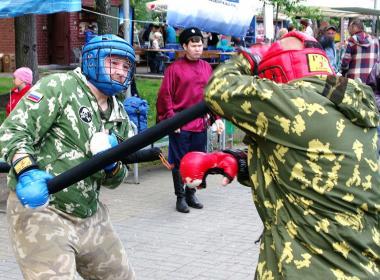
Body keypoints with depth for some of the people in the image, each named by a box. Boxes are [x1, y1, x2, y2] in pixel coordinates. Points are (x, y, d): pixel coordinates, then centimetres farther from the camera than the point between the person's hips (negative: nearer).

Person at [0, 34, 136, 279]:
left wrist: (112, 165, -7)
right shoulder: (58, 87, -8)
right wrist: (26, 173, -32)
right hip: (39, 208, -8)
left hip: (91, 217, 8)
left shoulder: (119, 116, 13)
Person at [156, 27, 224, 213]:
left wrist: (217, 118, 5)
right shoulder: (175, 68, -5)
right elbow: (165, 95, -5)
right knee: (179, 162, 2)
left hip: (200, 125, 5)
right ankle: (180, 197, 13)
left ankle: (191, 194, 26)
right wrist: (171, 118, -11)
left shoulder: (207, 68, 8)